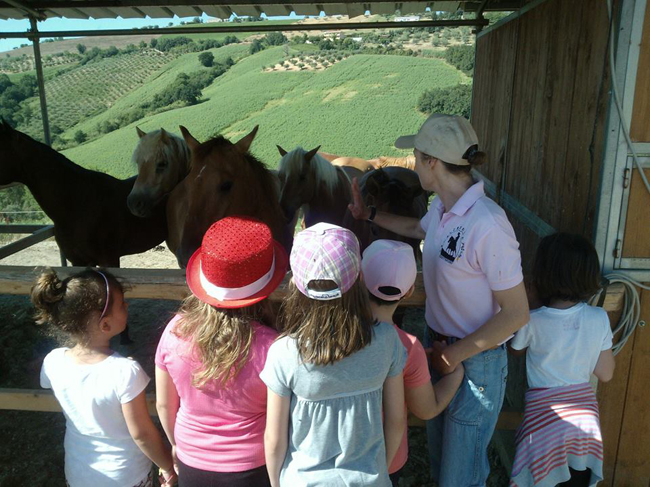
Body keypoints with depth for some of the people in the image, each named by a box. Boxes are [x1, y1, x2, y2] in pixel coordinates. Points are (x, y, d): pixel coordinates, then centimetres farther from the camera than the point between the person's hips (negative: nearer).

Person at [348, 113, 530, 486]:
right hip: (440, 346, 8)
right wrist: (369, 214, 27)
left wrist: (456, 353, -19)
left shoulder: (487, 225, -30)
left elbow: (517, 313, -24)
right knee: (439, 453, 29)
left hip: (475, 361, -7)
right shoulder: (442, 208, -5)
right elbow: (417, 228, 21)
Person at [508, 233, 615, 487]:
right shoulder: (600, 318, -10)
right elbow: (605, 374, 1)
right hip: (585, 413, 3)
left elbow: (516, 350, 5)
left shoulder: (532, 321, -18)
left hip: (545, 417, -3)